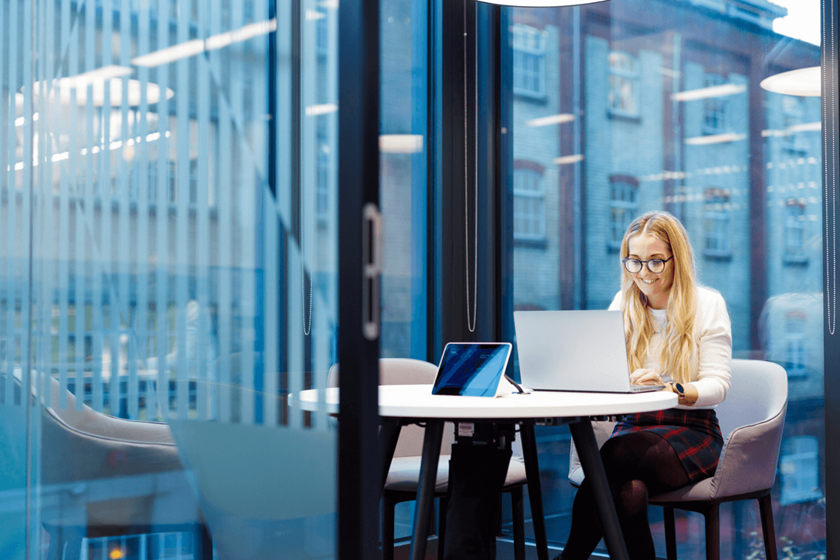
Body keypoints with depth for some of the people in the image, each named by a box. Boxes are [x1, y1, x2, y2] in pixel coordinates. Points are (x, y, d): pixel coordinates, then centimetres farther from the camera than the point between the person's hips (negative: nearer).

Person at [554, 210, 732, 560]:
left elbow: (717, 386, -9)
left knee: (621, 452, -34)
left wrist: (671, 388, -30)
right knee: (629, 491, -34)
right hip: (634, 427, 3)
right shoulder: (623, 304, 13)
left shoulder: (707, 304, 1)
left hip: (691, 431, -3)